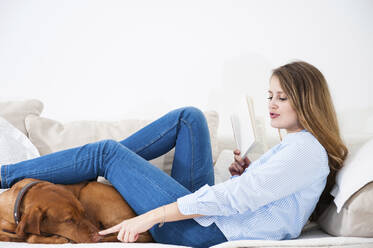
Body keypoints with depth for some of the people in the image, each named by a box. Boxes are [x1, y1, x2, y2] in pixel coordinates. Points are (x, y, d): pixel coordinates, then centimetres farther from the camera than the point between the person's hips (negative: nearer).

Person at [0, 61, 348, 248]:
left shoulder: (307, 149, -13)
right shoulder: (294, 145, 18)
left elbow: (236, 198, -23)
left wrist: (151, 216, -25)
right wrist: (245, 174, 3)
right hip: (201, 207, 9)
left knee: (107, 152, -7)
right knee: (189, 116, 5)